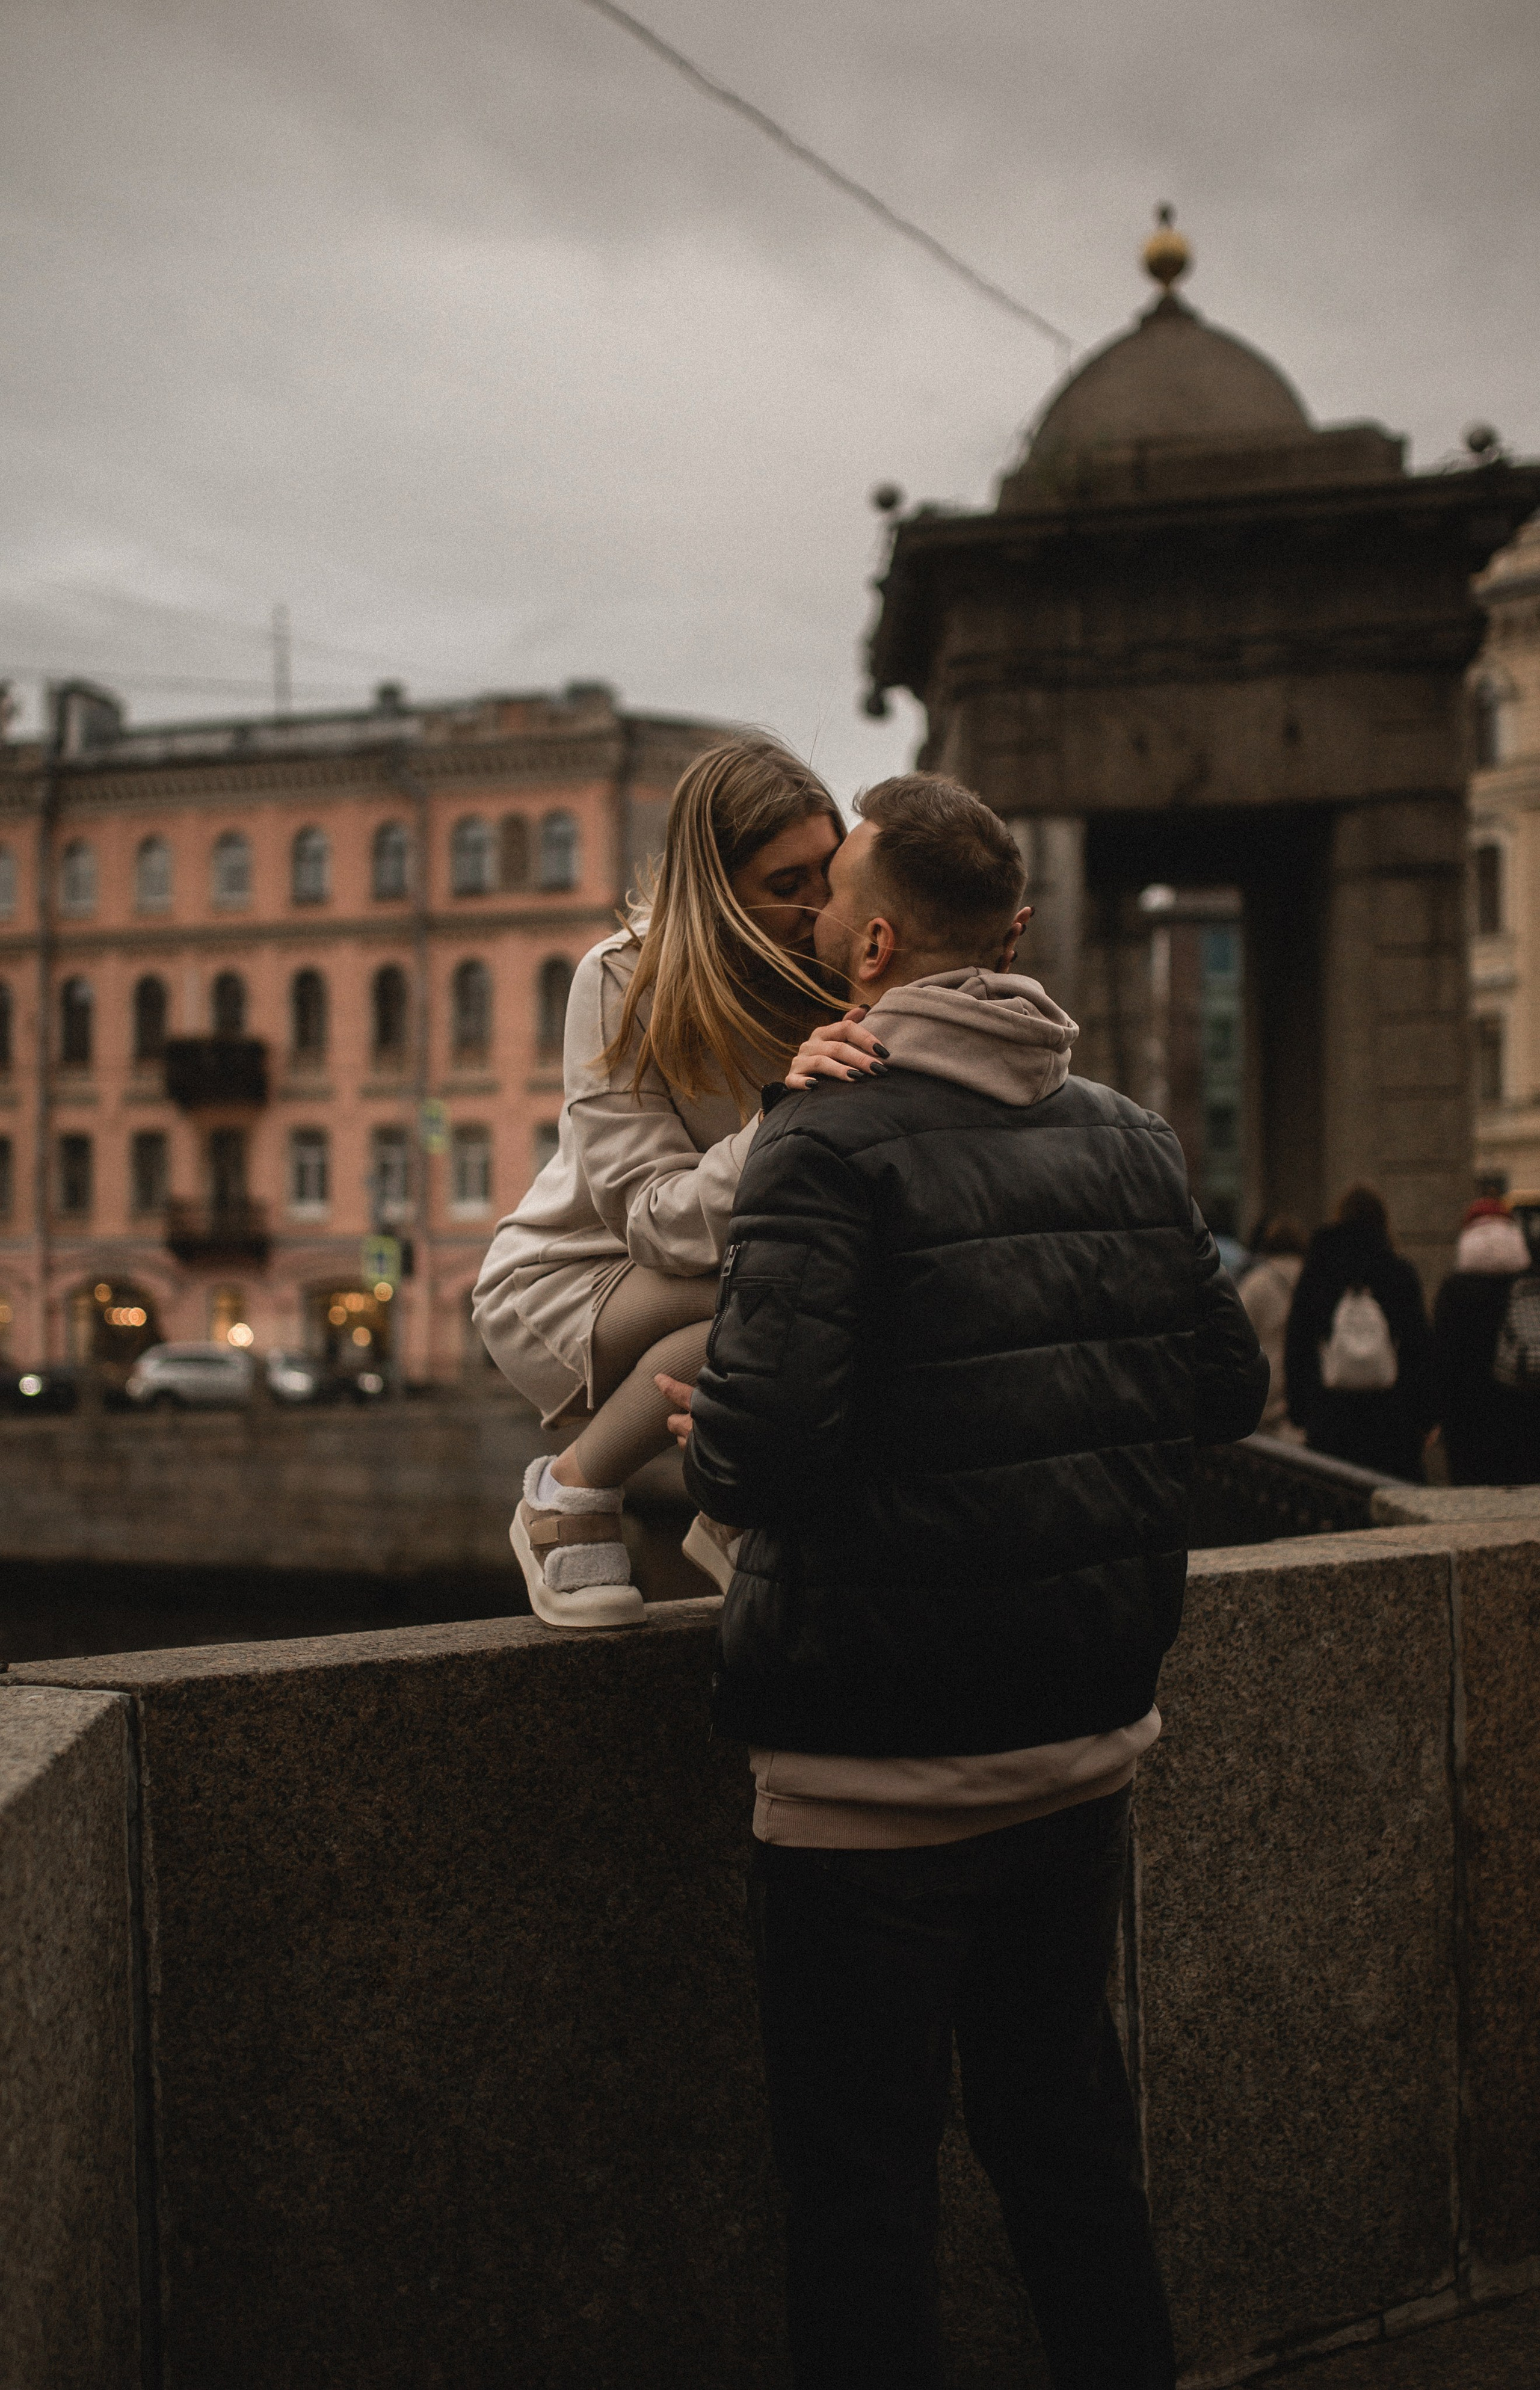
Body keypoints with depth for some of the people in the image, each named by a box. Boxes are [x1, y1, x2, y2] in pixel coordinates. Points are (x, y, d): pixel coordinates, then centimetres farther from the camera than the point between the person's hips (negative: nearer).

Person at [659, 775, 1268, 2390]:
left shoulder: (831, 1140, -16)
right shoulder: (1127, 1137, 5)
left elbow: (765, 1440, -26)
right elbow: (1229, 1392, 8)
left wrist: (699, 1442, -5)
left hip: (880, 1771, -7)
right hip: (1084, 1741, 7)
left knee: (858, 2183, 7)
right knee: (1065, 2129, 22)